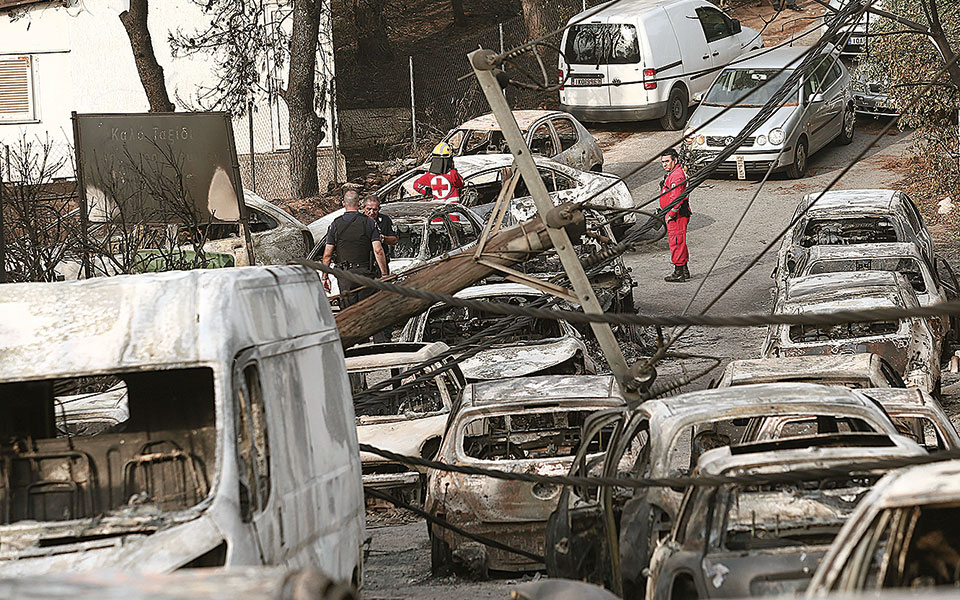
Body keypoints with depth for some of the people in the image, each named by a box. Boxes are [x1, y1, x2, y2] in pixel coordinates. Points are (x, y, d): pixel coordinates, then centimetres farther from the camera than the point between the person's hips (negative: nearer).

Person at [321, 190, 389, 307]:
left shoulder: (336, 224, 2)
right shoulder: (369, 222, -1)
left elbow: (327, 254, 1)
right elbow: (378, 250, -7)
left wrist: (325, 277, 9)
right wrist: (384, 275, -3)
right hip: (365, 272, 0)